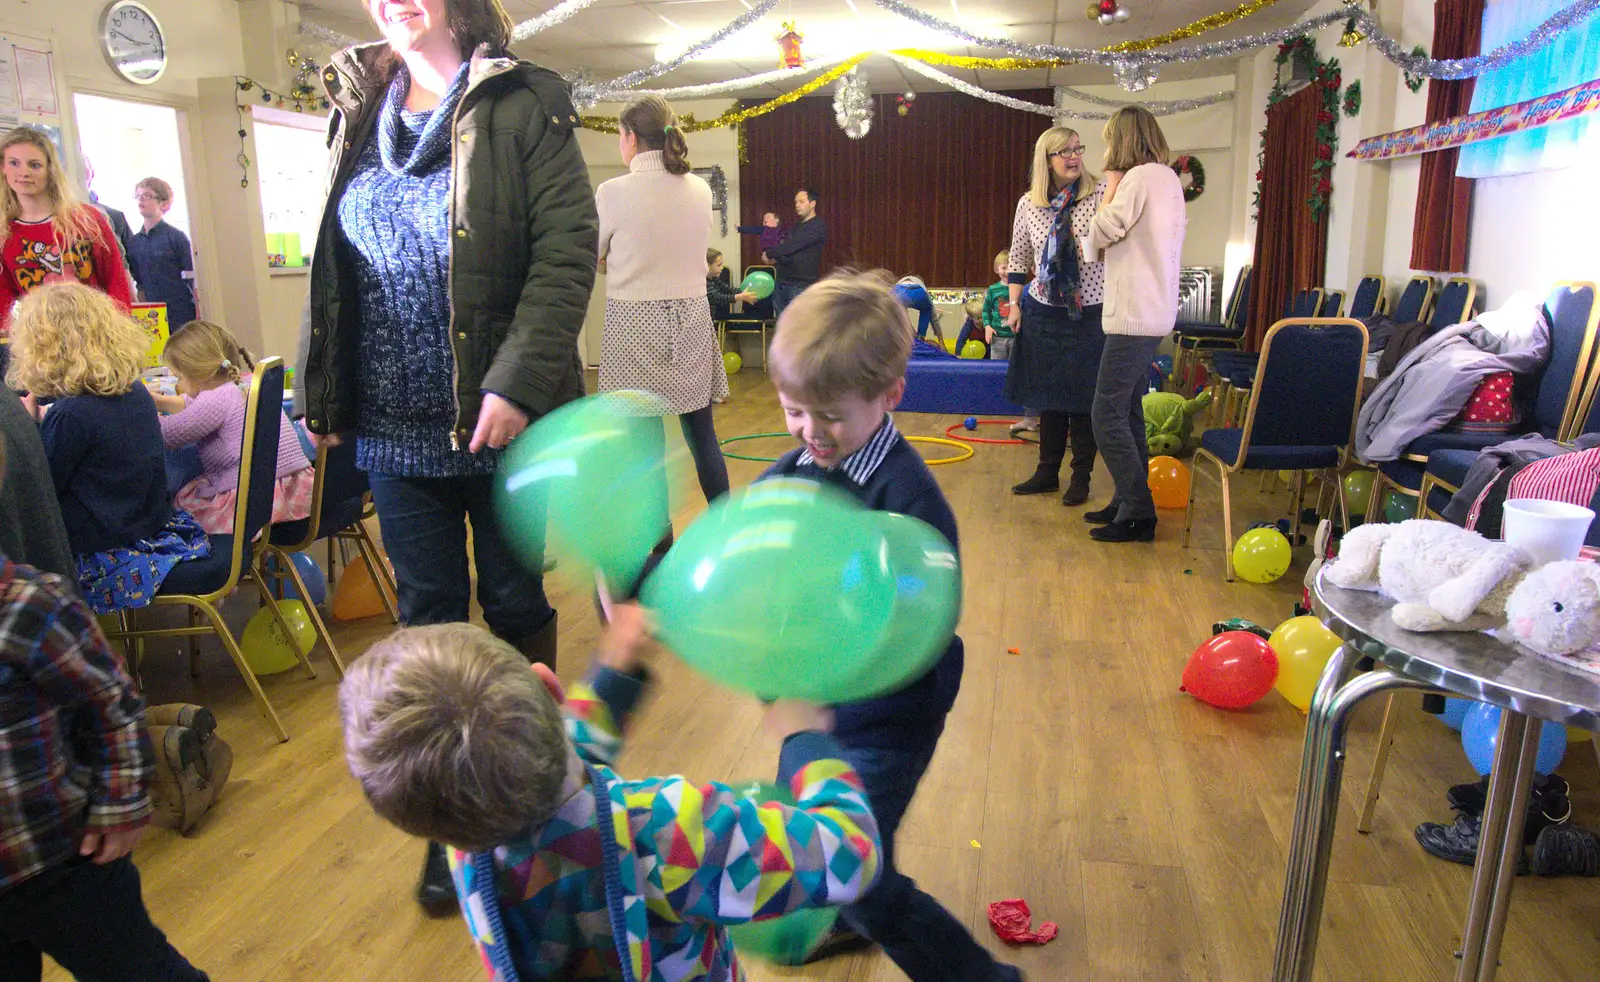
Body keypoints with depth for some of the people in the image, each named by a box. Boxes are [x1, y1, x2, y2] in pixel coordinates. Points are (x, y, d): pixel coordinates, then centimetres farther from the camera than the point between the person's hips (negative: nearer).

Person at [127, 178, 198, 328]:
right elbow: (140, 284, 15)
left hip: (182, 317, -4)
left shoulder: (176, 237, -3)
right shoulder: (134, 242, 10)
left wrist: (199, 320, -10)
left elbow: (194, 281, -6)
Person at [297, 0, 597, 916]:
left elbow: (568, 248, -14)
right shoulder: (359, 112, 11)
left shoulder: (525, 103, -5)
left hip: (504, 425, -4)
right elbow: (333, 264, 14)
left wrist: (519, 380, -24)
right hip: (397, 429, 4)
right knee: (430, 620, 10)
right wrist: (322, 390, 9)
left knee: (517, 608, 11)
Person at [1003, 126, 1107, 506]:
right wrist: (1014, 303, 8)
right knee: (1048, 394, 11)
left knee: (1083, 397, 2)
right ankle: (1047, 472, 23)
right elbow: (1019, 259, 12)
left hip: (1089, 314, -3)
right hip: (1043, 312, 3)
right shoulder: (1028, 204, 3)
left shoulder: (1101, 194, -6)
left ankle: (1081, 476, 16)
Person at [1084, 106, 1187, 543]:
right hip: (1156, 311, 10)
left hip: (1134, 315, -10)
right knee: (1128, 412, 16)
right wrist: (1119, 184, 13)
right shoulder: (1169, 178, 16)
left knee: (1108, 416, -9)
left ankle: (1137, 514, -6)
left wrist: (1112, 185, -1)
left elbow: (1100, 234, -12)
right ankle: (1129, 503, 23)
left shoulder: (1139, 178, -13)